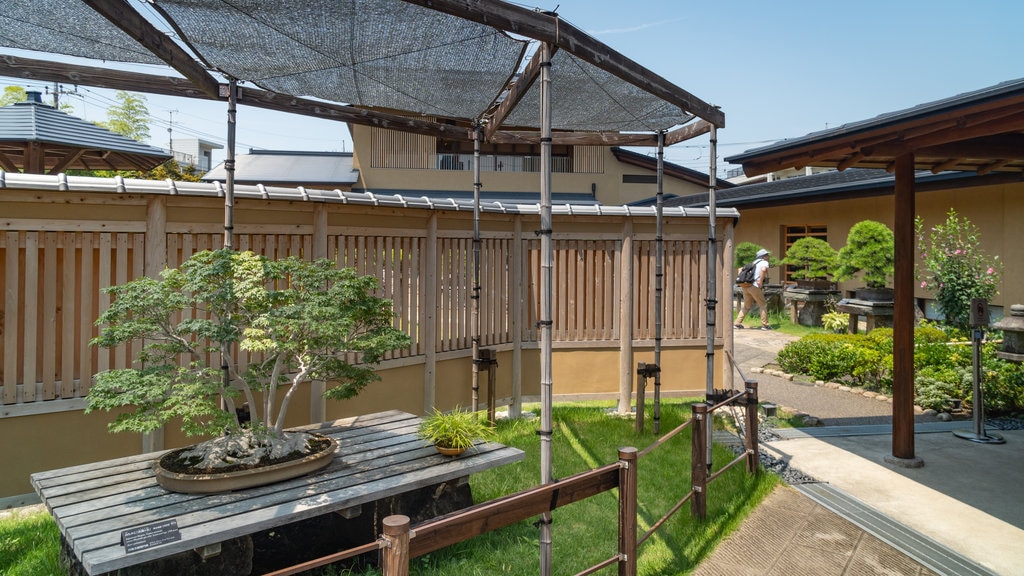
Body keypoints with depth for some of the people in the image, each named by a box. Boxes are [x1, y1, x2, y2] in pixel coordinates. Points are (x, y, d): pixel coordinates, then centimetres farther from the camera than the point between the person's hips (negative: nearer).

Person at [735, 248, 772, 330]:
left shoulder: (754, 263, 27)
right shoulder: (764, 263, 3)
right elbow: (763, 270, -21)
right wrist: (761, 282, -16)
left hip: (745, 286, 7)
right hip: (754, 286, -7)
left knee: (746, 306, 18)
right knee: (763, 305, 5)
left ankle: (737, 323, 13)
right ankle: (764, 325, 5)